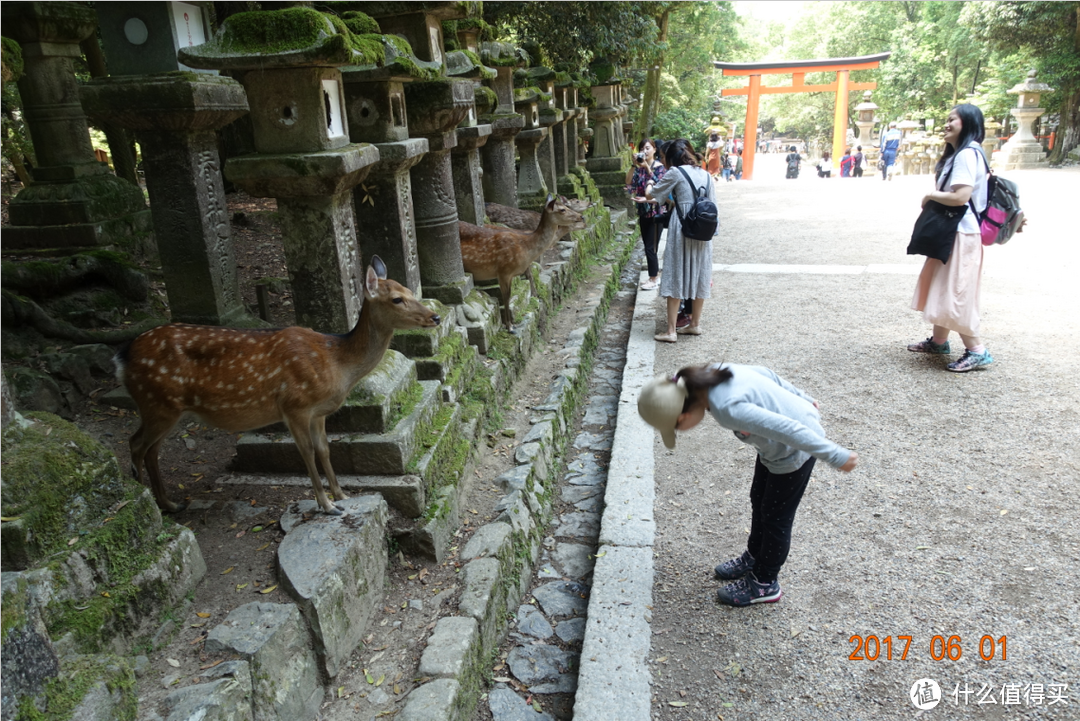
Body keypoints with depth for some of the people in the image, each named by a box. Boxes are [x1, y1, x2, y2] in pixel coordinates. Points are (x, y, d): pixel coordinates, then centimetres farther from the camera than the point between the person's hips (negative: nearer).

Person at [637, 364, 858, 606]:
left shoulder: (729, 408, -39)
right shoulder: (715, 372, -13)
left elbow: (786, 429, -37)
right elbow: (764, 373, 3)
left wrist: (835, 457, -25)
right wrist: (801, 398, 16)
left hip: (798, 448, -9)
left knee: (775, 517, 9)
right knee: (759, 501, 24)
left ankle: (765, 583, 30)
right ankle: (754, 557, 46)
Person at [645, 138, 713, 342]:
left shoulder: (675, 172, -5)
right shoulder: (705, 175, 11)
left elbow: (650, 195, 0)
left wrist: (649, 187, 22)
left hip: (681, 231, -6)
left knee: (675, 279, -1)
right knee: (699, 277, 14)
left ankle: (671, 331, -1)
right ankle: (695, 324, 25)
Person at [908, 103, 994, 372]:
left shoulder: (967, 153, -16)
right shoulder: (955, 153, 16)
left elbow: (960, 197, -24)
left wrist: (930, 196, -10)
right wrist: (934, 197, -3)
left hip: (960, 233, -11)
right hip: (949, 231, 11)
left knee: (953, 293, -8)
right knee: (942, 289, 16)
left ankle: (977, 351, -1)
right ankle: (938, 341, 27)